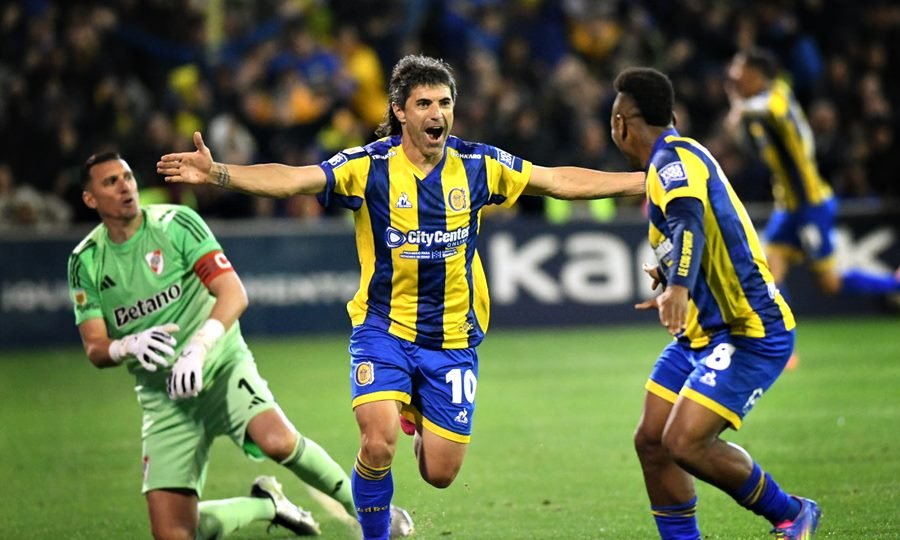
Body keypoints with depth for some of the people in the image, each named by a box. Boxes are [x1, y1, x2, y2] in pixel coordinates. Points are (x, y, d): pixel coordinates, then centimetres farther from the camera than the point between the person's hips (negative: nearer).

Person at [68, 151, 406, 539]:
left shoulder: (176, 223, -7)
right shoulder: (86, 261, 2)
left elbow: (234, 295, -15)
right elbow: (96, 349, -1)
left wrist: (198, 348, -32)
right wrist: (130, 346, -25)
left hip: (221, 366, -3)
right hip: (163, 397, 3)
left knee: (278, 440, -34)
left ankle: (359, 503, -7)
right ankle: (266, 504, 20)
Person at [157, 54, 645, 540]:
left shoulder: (478, 165, -4)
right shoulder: (368, 166, -12)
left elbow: (564, 181, 6)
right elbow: (291, 180, -24)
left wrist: (644, 179, 6)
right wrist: (216, 172, -39)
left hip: (453, 337, 2)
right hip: (384, 327, -2)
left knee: (439, 473, 2)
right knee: (379, 444, -24)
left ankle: (418, 415, 38)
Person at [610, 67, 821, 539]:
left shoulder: (673, 158, -16)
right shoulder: (672, 160, 15)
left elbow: (690, 223, -37)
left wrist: (679, 286, -52)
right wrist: (672, 286, 39)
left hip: (750, 334, -10)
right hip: (703, 334, 10)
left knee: (684, 443, -17)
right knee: (651, 441, 2)